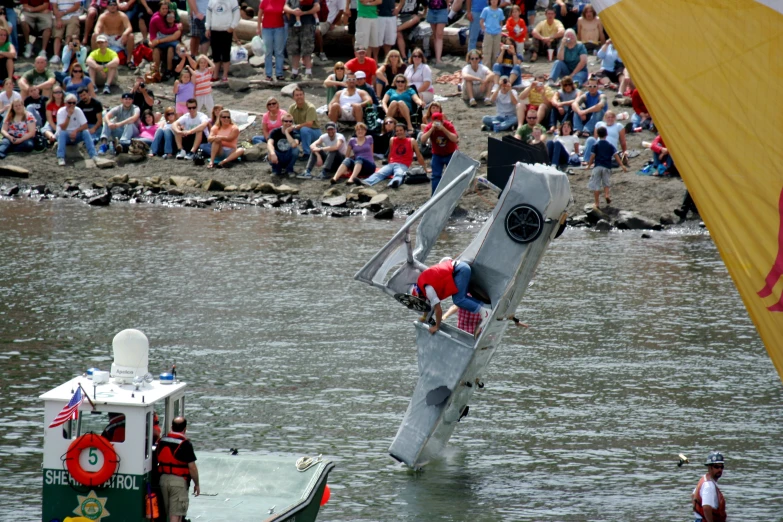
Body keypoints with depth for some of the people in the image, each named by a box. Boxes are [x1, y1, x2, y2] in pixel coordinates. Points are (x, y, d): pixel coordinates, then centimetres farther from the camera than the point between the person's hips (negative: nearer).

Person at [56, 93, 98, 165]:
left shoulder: (78, 111, -8)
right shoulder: (61, 112, -15)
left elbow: (85, 126, -12)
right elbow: (63, 128, -25)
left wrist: (76, 131, -29)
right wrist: (69, 115, -33)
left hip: (76, 135, 2)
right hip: (64, 137, -2)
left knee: (86, 132, -25)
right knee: (62, 133, -35)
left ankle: (93, 156, -27)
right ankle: (60, 158, -40)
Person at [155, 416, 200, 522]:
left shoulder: (162, 441, 6)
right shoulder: (185, 444, -14)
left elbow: (156, 460, 14)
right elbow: (192, 467, -13)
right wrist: (196, 484, -2)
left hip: (163, 479, 7)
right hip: (179, 481, -7)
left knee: (169, 512, 18)